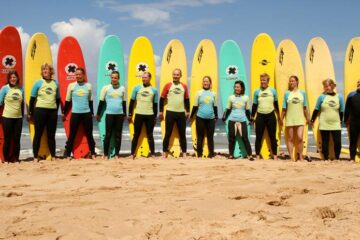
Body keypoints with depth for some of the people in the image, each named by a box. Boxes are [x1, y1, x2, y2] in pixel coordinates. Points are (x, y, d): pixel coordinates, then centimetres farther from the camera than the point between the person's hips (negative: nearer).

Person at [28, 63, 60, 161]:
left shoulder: (56, 83, 8)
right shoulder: (38, 83, 0)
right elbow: (32, 98, 0)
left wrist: (56, 110, 13)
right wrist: (30, 113, -2)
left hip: (52, 111, 3)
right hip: (40, 111, -3)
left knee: (51, 135, 10)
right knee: (38, 134, 2)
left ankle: (53, 156, 18)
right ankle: (35, 157, 8)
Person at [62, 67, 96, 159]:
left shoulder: (88, 85, 4)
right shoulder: (71, 85, 0)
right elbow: (67, 101, 6)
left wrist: (92, 113, 13)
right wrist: (64, 113, 7)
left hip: (87, 113, 1)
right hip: (75, 113, -1)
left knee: (89, 134, 9)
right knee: (72, 135, 3)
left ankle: (93, 154, 16)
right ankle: (67, 155, 9)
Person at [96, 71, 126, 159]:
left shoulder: (122, 88, 7)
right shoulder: (106, 88, 1)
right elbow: (101, 101, 5)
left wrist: (125, 114, 17)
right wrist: (98, 114, 4)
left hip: (120, 114, 2)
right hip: (109, 114, -2)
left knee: (118, 135, 5)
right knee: (108, 134, 1)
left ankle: (116, 154, 11)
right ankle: (106, 154, 9)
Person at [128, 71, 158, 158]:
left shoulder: (154, 90, 4)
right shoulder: (137, 88, 3)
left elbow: (155, 105, 7)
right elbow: (132, 102, 6)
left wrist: (155, 117, 5)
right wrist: (130, 114, 3)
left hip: (150, 115, 0)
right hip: (139, 114, 0)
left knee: (150, 135, 7)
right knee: (136, 135, 5)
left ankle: (152, 154, 11)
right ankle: (133, 153, 11)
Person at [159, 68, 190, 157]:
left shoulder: (184, 86, 7)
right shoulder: (168, 85, 0)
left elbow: (187, 99, 15)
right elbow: (162, 98, 2)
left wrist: (187, 111, 11)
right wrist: (161, 111, -1)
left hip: (181, 113, 2)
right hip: (170, 112, -2)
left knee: (182, 134, 7)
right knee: (168, 133, 2)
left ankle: (184, 153, 14)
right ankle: (164, 152, 10)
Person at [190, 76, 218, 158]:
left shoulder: (213, 93, 6)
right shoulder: (199, 93, 0)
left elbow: (215, 106, 13)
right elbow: (195, 106, 4)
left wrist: (216, 117, 13)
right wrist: (191, 116, 3)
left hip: (211, 118, 2)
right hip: (200, 118, -1)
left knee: (210, 136, 7)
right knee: (200, 136, 5)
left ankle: (211, 153, 14)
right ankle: (199, 154, 11)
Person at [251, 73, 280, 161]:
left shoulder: (273, 90, 2)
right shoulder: (257, 91, 2)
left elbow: (276, 104, 11)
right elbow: (254, 105, 8)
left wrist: (279, 116, 14)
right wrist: (252, 116, 7)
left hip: (271, 116, 0)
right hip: (260, 116, 0)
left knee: (272, 137, 6)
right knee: (259, 137, 4)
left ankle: (275, 156, 14)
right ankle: (257, 156, 11)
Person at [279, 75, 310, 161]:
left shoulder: (302, 93, 5)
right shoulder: (287, 93, 2)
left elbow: (305, 107, 10)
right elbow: (284, 108, 2)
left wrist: (307, 118, 11)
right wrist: (281, 118, 1)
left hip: (300, 119, 0)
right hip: (289, 120, 0)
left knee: (300, 138, -8)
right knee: (290, 139, 5)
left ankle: (300, 156, 5)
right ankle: (291, 157, 11)